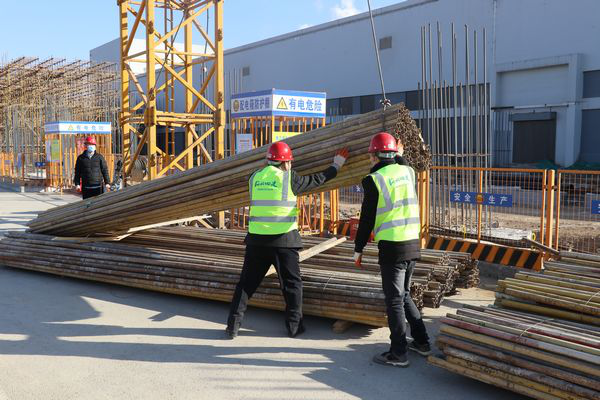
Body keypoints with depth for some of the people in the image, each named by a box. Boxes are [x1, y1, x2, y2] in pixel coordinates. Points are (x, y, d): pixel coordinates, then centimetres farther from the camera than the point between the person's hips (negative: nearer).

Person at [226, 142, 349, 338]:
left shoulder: (255, 178, 7)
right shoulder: (289, 178, -5)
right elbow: (316, 180, 5)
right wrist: (336, 166, 20)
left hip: (257, 239, 4)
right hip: (283, 240, -4)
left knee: (247, 283, 13)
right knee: (292, 284, 12)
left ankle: (233, 325, 13)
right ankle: (294, 326, 17)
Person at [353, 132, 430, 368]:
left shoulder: (374, 180, -9)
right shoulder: (407, 171, 7)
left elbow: (367, 219, -6)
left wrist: (358, 249, 3)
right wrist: (400, 157, 45)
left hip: (392, 246, -7)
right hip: (413, 243, 7)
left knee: (394, 300, 2)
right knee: (404, 294, 22)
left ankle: (398, 353, 8)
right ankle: (421, 342, 26)